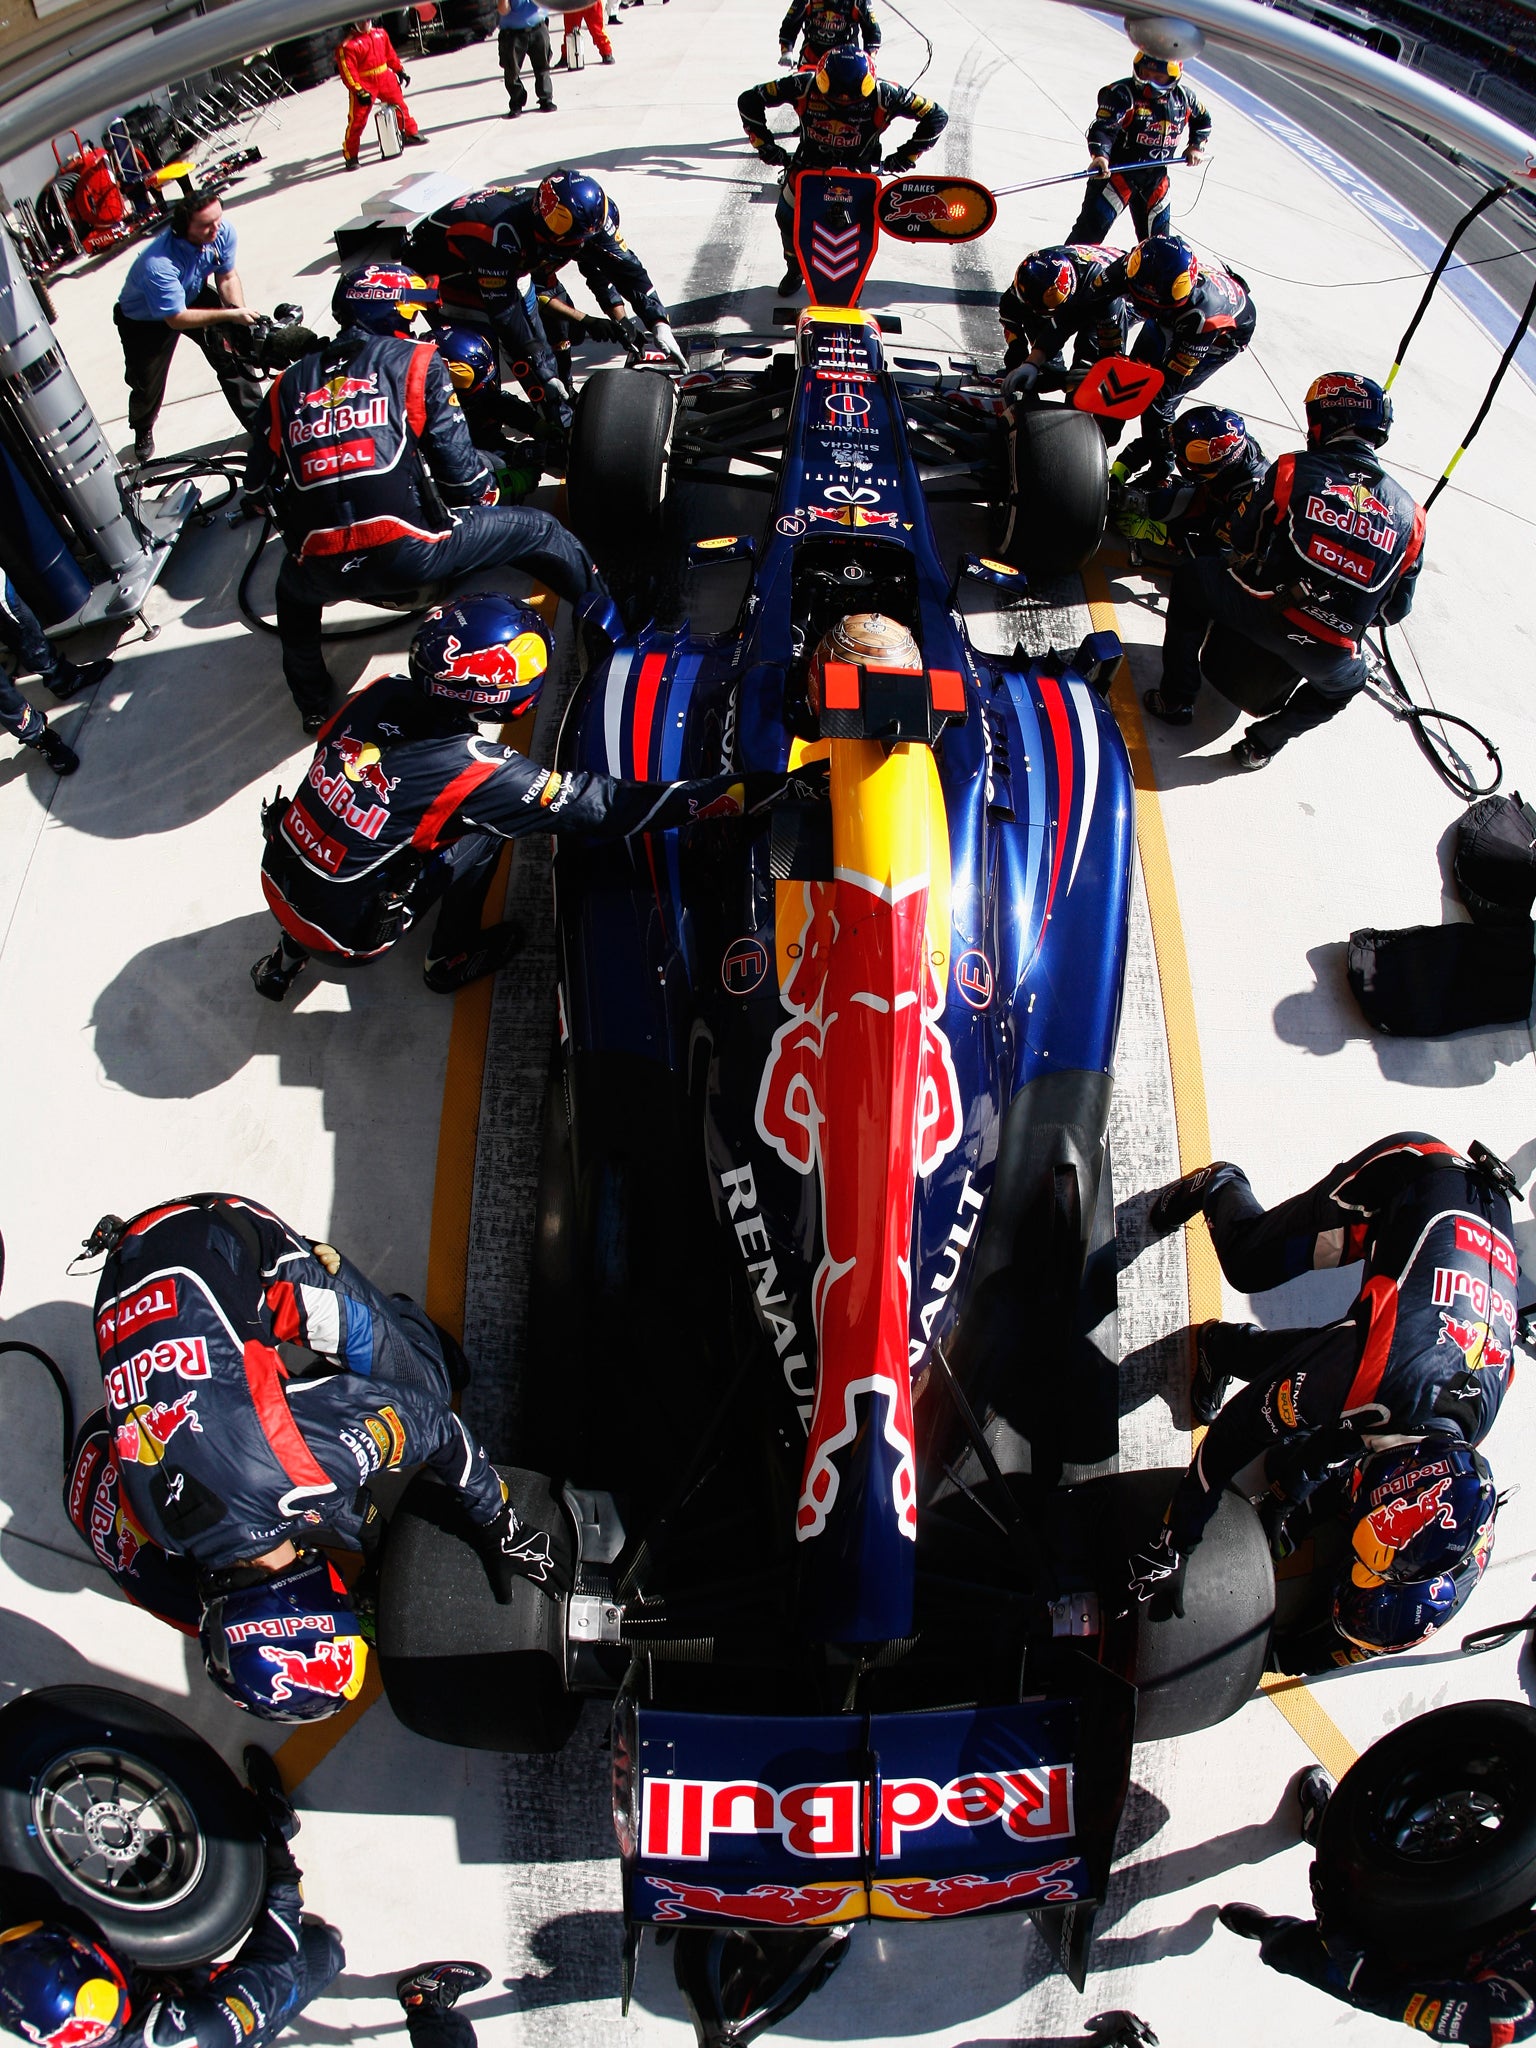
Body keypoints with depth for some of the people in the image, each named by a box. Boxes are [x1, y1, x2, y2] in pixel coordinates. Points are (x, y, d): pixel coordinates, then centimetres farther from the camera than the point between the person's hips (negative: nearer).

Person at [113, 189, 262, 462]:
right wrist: (230, 315, -38)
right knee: (147, 386, 7)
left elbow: (227, 276, -8)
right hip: (144, 318, -4)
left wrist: (240, 314, -23)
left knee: (233, 351, -7)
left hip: (194, 295, 5)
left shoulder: (223, 230, -26)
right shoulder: (159, 265, -43)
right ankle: (142, 431, 39)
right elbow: (177, 318, -35)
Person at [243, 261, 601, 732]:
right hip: (410, 552, -4)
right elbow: (456, 459, 5)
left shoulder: (288, 385, 19)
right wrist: (487, 498, 26)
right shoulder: (416, 361, 9)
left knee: (293, 586, 42)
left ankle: (314, 706, 49)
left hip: (326, 572, 4)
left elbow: (259, 481, 20)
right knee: (538, 530, 15)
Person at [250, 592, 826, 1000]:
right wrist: (754, 789, -24)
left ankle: (289, 952, 32)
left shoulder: (382, 695, -10)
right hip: (342, 931, -5)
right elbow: (611, 807, -24)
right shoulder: (477, 772, -26)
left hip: (276, 878, 5)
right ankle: (451, 960, 21)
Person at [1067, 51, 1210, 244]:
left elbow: (1203, 120, 20)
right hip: (1115, 172, -5)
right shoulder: (1122, 94, -16)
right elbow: (1103, 127, -26)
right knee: (1091, 229, -11)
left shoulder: (1183, 97, 2)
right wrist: (1100, 155, -44)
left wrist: (1196, 146, 7)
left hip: (1156, 178, 5)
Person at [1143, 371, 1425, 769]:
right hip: (1328, 656, 3)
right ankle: (1264, 743, 26)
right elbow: (1395, 608, 16)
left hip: (1264, 614, -3)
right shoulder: (1409, 515, 12)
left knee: (1193, 580, 25)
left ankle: (1177, 699, 22)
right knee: (1349, 680, 39)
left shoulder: (1294, 469, 3)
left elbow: (1244, 541, 11)